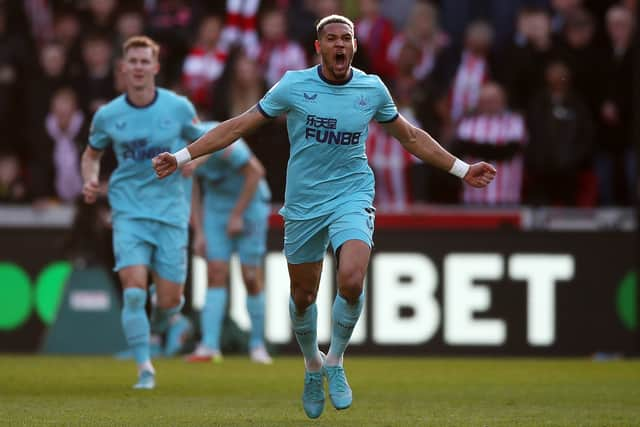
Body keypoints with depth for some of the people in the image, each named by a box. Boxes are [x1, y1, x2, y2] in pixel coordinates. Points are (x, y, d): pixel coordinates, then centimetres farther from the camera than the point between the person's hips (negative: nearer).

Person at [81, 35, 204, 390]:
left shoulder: (179, 108, -3)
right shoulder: (107, 115, 0)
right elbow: (92, 153, 17)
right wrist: (90, 179, -3)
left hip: (171, 212, 0)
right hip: (129, 211, 0)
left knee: (169, 300, -1)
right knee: (134, 290, -17)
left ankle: (161, 322, 36)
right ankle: (144, 367, -6)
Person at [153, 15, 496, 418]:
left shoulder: (372, 88, 0)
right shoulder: (294, 86, -5)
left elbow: (411, 136, 16)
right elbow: (238, 126, 1)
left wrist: (462, 169, 18)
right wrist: (182, 157, -3)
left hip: (352, 198, 0)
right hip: (303, 203, 0)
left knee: (352, 281, -23)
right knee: (303, 297, 7)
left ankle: (335, 361, 1)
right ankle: (313, 365, 37)